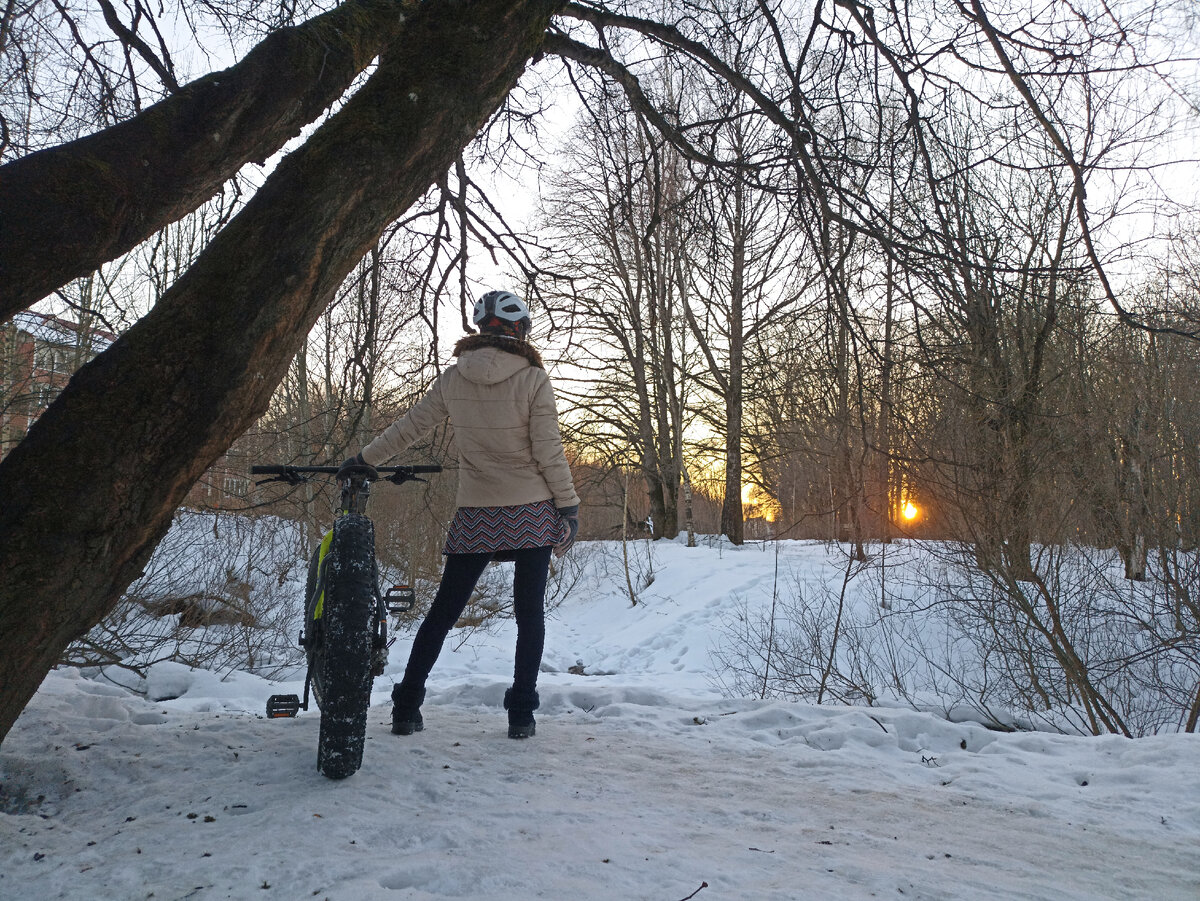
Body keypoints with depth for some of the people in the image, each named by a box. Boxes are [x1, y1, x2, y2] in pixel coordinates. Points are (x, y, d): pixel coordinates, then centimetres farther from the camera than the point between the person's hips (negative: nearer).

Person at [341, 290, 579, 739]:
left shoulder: (454, 378, 1)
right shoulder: (533, 379, -8)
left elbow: (408, 427, 8)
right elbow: (548, 450, -9)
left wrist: (362, 459, 21)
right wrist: (569, 505, 0)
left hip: (475, 517, 3)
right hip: (532, 512, -2)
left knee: (443, 611, 11)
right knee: (530, 614, 7)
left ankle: (406, 707, 14)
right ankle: (521, 714, 7)